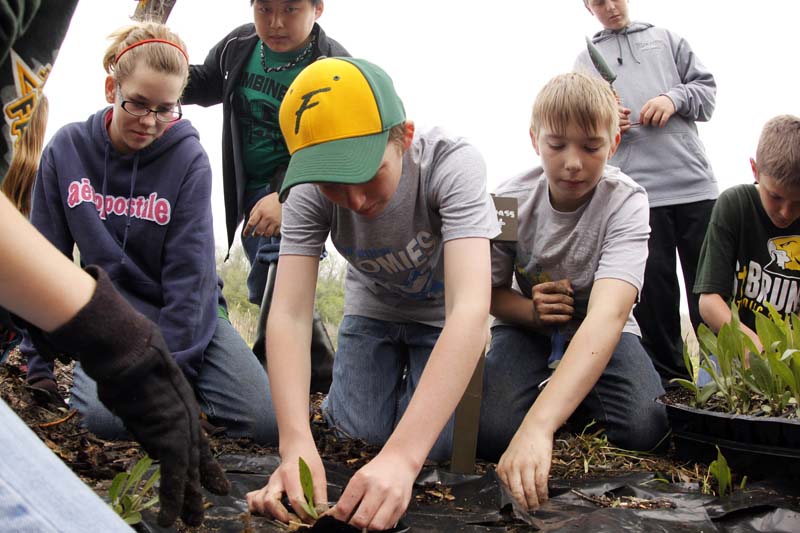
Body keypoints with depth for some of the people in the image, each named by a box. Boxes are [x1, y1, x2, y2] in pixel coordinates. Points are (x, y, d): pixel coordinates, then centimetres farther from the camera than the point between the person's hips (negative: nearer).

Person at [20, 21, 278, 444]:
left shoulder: (187, 157, -13)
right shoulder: (67, 149, -5)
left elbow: (189, 275, -15)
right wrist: (39, 365, -2)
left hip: (189, 312, 0)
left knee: (268, 421, -18)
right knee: (106, 415, -30)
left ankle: (186, 378, 10)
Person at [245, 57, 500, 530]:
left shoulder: (454, 164, -37)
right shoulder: (308, 191, -27)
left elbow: (470, 307, -48)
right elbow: (289, 314, -33)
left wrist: (403, 454, -57)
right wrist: (297, 444, -49)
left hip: (443, 313, -2)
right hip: (373, 309, 2)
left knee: (436, 443, -15)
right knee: (363, 432, -11)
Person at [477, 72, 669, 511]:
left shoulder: (626, 202, -28)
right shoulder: (510, 201, -19)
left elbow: (608, 314, -45)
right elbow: (493, 292, -2)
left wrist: (537, 425, -59)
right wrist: (531, 310, -30)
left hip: (598, 332, -1)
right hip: (529, 325, 1)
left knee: (647, 429, -29)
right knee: (490, 434, -26)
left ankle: (583, 399, 7)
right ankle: (566, 396, 8)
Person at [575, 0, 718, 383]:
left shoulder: (664, 39, 20)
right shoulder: (585, 61, 19)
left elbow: (706, 87, 16)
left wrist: (675, 97, -4)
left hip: (694, 182, 1)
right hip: (637, 191, 0)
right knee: (653, 290, 1)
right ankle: (669, 380, 11)